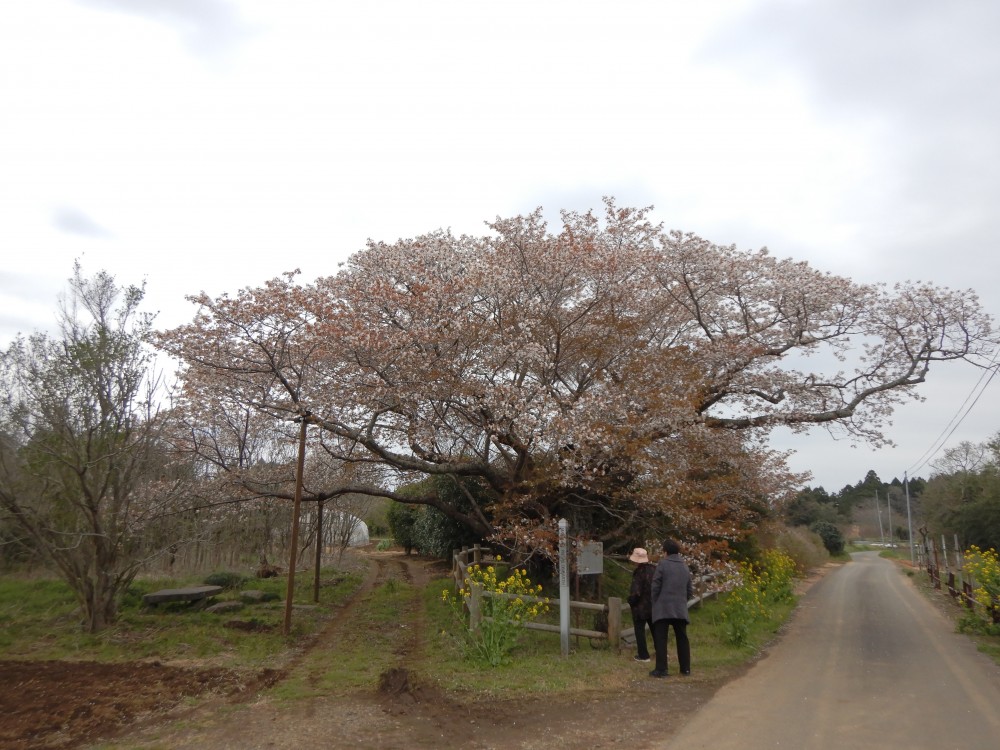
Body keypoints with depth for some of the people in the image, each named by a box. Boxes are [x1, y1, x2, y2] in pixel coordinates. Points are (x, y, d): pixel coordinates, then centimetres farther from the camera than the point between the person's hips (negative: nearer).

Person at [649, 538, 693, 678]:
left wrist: (655, 602, 5)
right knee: (682, 639, 14)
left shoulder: (662, 564, -7)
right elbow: (690, 590, 13)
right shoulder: (685, 566, 11)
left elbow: (655, 586, -9)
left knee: (660, 639, -1)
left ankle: (661, 669, -3)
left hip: (663, 608, -5)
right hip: (680, 609, 5)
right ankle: (686, 668, 17)